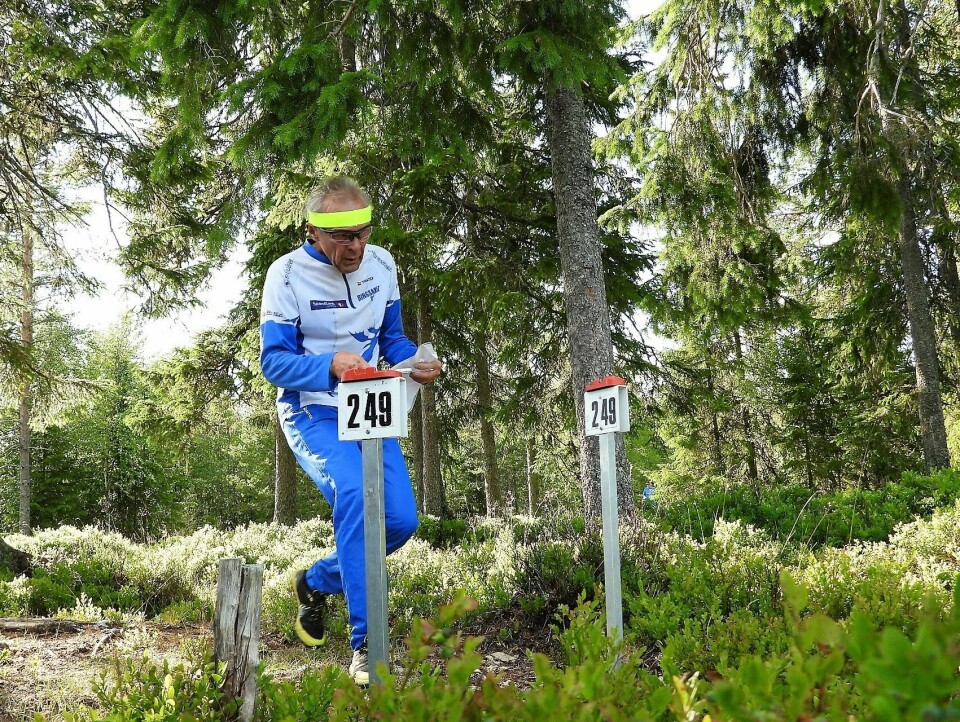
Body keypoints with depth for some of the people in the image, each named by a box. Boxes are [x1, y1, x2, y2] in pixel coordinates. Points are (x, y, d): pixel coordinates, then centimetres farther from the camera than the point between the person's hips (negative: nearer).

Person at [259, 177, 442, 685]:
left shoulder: (381, 265, 1)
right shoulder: (287, 274, -13)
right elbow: (273, 361, -15)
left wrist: (417, 361, -12)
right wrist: (330, 365, -34)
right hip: (312, 412, -5)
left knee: (400, 520, -4)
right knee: (353, 494, -31)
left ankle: (317, 581, 24)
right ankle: (365, 645, -22)